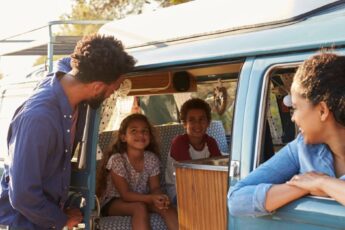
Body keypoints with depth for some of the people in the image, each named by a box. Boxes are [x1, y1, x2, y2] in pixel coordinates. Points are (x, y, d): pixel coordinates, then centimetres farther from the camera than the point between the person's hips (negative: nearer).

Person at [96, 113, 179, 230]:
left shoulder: (152, 159, -4)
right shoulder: (117, 160, -20)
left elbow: (155, 187, -2)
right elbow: (125, 194, -22)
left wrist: (160, 197, -28)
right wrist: (151, 198, -37)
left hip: (141, 199, 5)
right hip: (113, 203, -5)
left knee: (166, 206, -23)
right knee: (140, 207, -35)